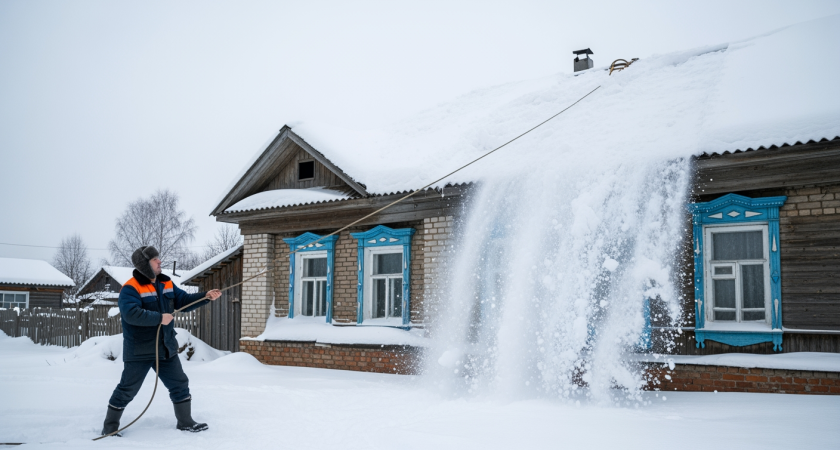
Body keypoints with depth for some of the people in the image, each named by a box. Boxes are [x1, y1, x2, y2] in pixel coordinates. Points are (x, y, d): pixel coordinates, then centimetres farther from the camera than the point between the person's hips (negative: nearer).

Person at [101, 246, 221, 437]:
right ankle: (110, 426, 18)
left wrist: (205, 296, -6)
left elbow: (184, 301, 9)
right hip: (140, 351, -7)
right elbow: (131, 313, -30)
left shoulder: (167, 284, 8)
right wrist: (159, 318, -30)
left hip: (166, 348, 7)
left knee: (180, 384, 13)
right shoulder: (130, 288, -16)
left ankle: (185, 422, 27)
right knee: (127, 390, 2)